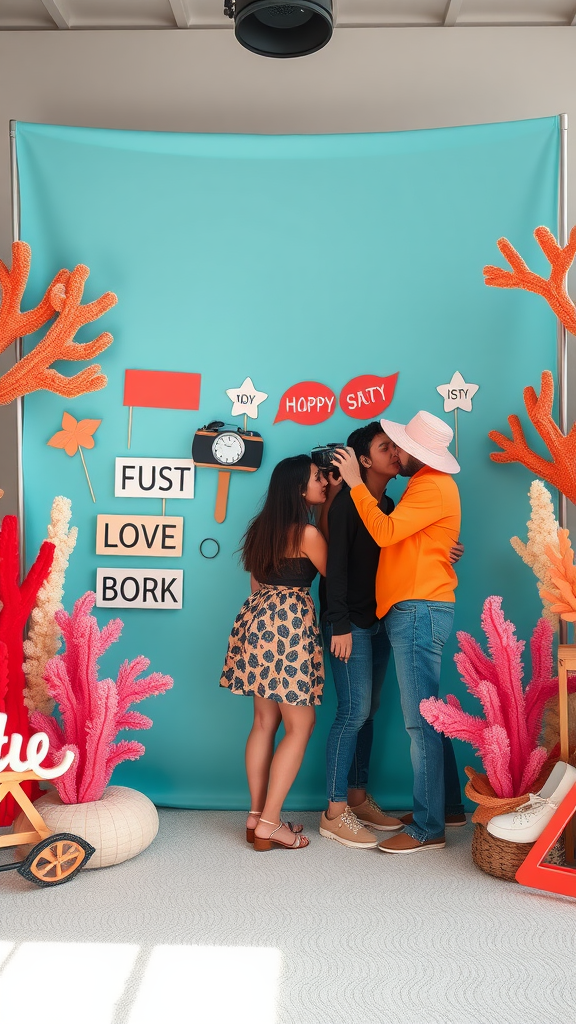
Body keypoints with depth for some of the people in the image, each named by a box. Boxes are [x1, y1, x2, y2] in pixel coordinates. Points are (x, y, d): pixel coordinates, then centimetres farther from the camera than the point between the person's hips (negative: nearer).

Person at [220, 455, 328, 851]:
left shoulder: (263, 527, 13)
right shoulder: (307, 532, -11)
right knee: (301, 725, 0)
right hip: (290, 623, -8)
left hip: (260, 618, 9)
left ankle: (257, 815, 16)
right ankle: (270, 823, 2)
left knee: (265, 721, 11)